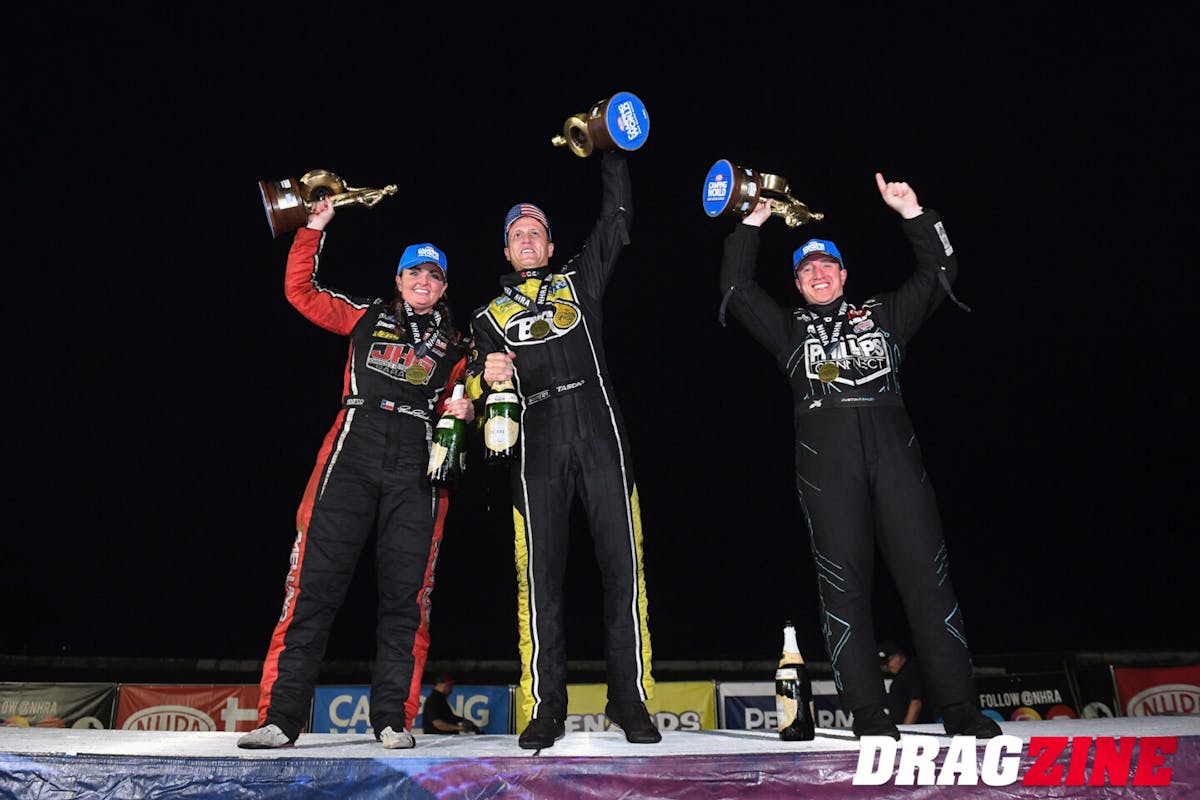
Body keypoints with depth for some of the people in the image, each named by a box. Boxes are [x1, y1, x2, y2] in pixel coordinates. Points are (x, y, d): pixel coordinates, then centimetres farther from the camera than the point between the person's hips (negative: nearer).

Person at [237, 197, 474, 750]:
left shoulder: (455, 344, 20)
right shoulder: (367, 318, 19)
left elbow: (460, 402, 21)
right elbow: (300, 290, 16)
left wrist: (462, 408, -1)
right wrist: (314, 228, 11)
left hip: (419, 462, 1)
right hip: (353, 448, 0)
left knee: (406, 591, -2)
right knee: (314, 580, -7)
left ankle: (394, 718, 5)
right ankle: (280, 716, -2)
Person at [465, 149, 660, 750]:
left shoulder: (579, 279, 23)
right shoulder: (490, 315, 24)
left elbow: (616, 219, 20)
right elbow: (476, 387, 17)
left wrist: (611, 152, 18)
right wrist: (486, 377, -5)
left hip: (599, 434, 0)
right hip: (536, 445, 1)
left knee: (622, 565, -5)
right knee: (539, 574, -4)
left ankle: (630, 700, 4)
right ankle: (545, 709, 3)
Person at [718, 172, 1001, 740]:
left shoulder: (883, 315, 26)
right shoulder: (790, 330, 24)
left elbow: (939, 273, 23)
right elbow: (736, 288, 18)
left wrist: (912, 212, 17)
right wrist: (752, 223, 20)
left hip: (893, 448, 1)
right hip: (825, 459, 0)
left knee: (926, 573, -5)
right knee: (843, 581, -5)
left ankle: (960, 710, 0)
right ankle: (868, 714, -1)